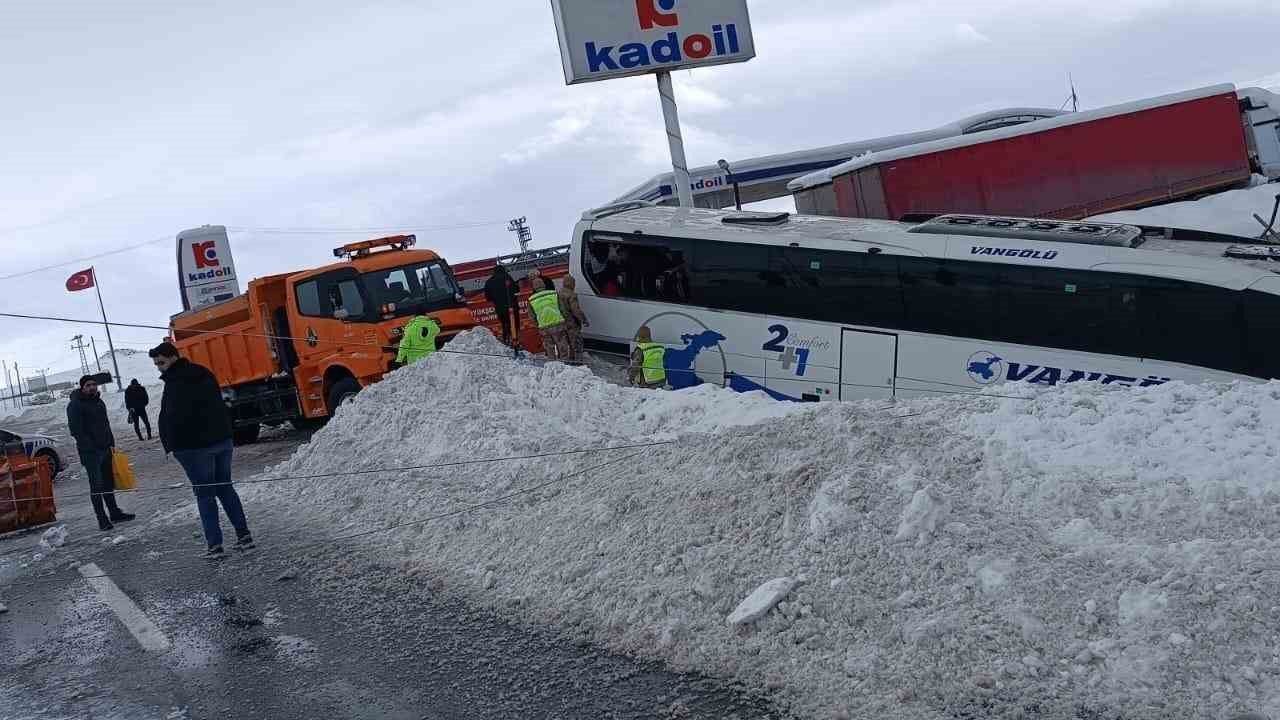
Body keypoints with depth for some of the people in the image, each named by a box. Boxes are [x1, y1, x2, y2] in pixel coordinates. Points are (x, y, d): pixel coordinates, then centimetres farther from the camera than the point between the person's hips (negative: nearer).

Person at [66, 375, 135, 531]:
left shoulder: (99, 402, 15)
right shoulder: (75, 405, -10)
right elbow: (75, 429, -16)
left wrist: (111, 442, 15)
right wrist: (89, 445, -20)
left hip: (105, 448, 8)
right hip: (90, 452, -8)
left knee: (108, 482, 14)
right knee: (96, 485, -6)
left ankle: (114, 513, 24)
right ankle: (102, 519, -4)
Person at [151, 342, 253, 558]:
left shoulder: (175, 384, -17)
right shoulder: (204, 374, 10)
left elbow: (170, 419, -17)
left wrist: (171, 445, -5)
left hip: (195, 447, -7)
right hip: (222, 440, 7)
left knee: (204, 493, -1)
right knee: (225, 487, 15)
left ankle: (215, 545, -3)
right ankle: (244, 535, 14)